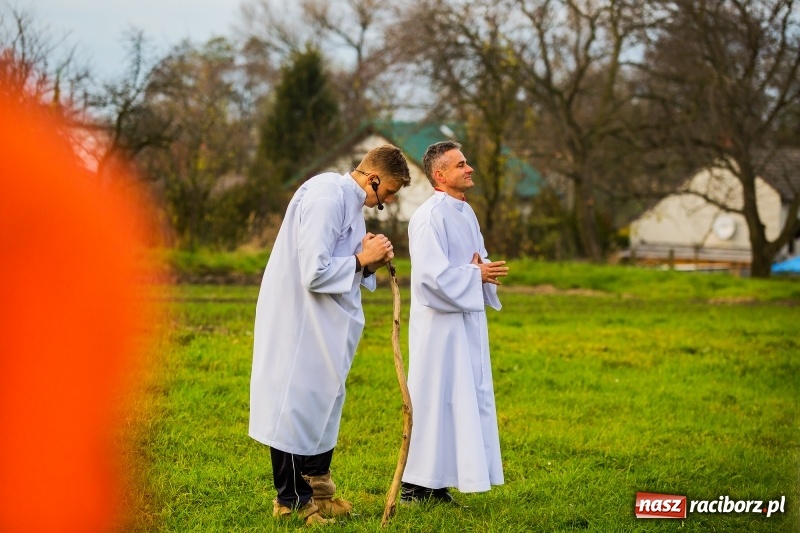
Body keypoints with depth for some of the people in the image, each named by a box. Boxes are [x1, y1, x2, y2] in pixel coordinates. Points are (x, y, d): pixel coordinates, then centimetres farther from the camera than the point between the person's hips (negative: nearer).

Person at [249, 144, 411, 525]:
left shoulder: (349, 201, 10)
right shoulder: (327, 198, -22)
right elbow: (314, 272, -26)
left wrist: (371, 262, -4)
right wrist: (362, 259, -16)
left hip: (324, 325, 10)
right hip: (301, 321, -10)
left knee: (321, 403, 15)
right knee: (297, 404, -1)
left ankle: (314, 490, 24)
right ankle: (291, 498, 8)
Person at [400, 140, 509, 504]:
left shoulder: (466, 213, 13)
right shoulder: (429, 217, -15)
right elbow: (432, 275, -22)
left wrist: (487, 272, -1)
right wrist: (477, 276, -14)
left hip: (467, 323, 9)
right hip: (440, 326, -9)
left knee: (468, 400, 10)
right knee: (434, 402, -4)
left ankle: (436, 483, 17)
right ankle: (415, 485, 4)